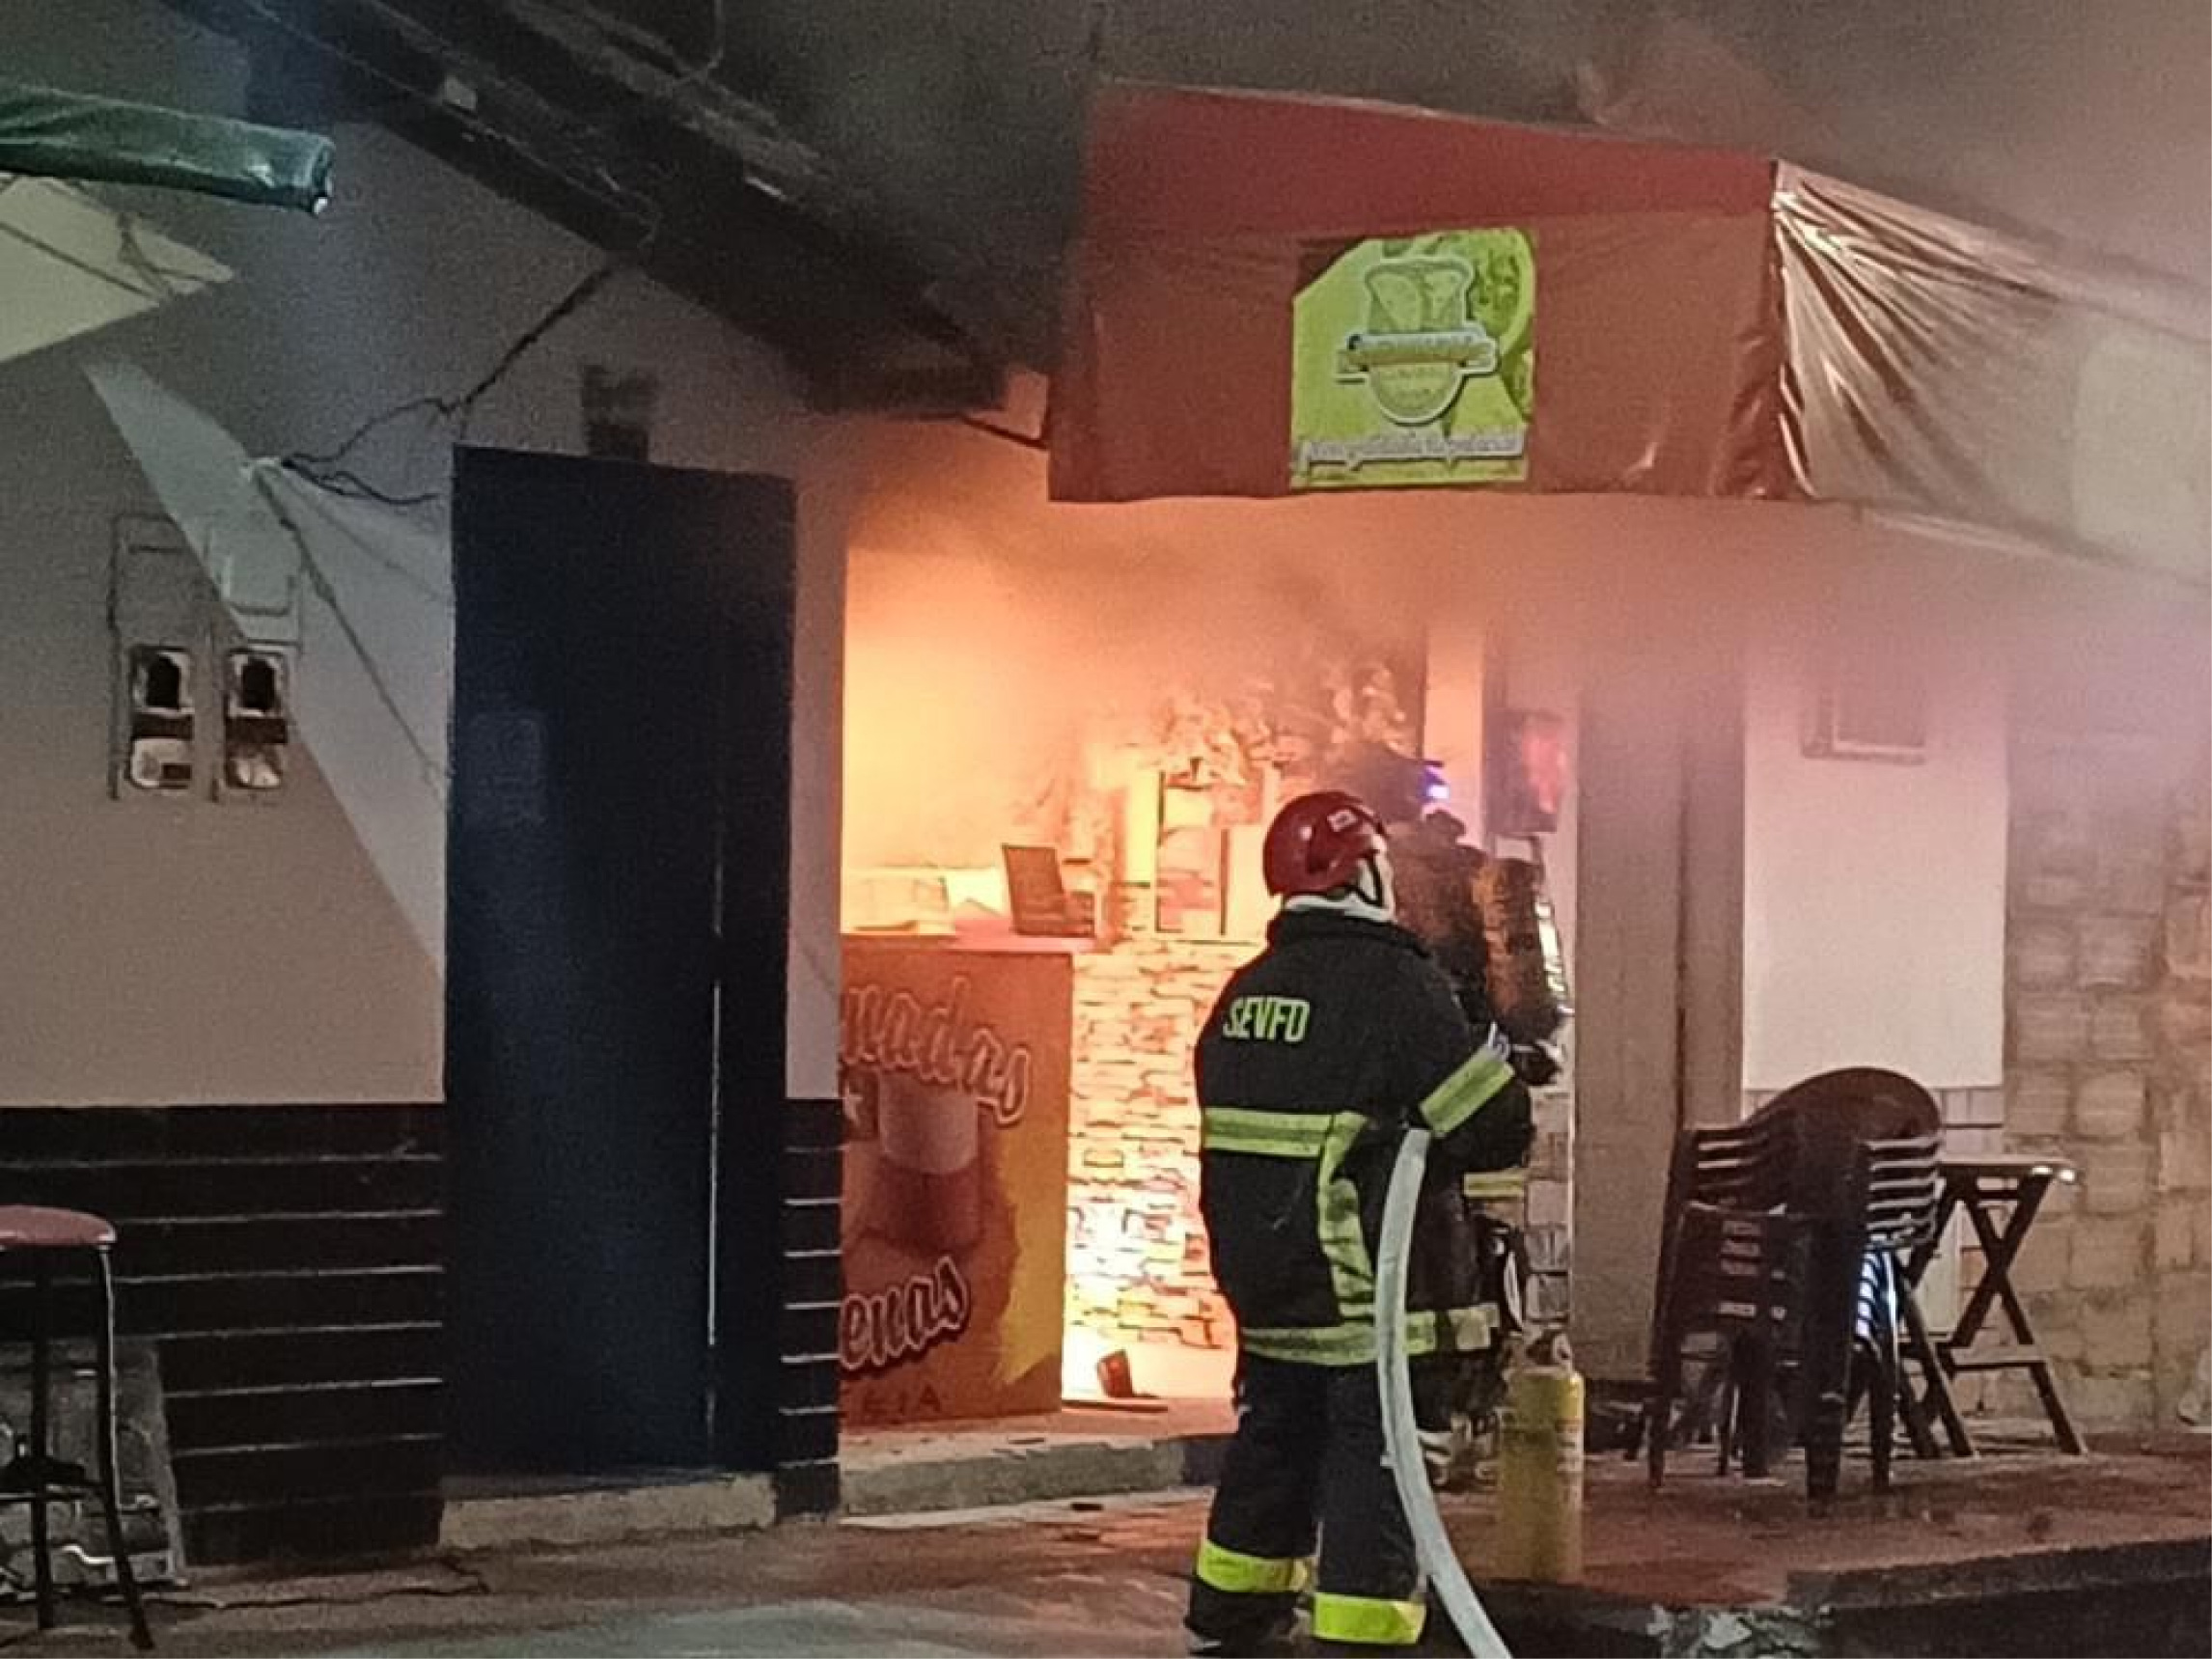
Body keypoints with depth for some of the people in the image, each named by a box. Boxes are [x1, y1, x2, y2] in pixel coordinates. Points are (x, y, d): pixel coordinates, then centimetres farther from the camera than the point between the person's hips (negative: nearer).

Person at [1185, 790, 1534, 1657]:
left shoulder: (1246, 992, 9)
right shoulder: (1394, 986, -15)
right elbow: (1494, 1125, -17)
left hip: (1259, 1280, 8)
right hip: (1367, 1289, -8)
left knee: (1272, 1451, 22)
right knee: (1374, 1472, -4)